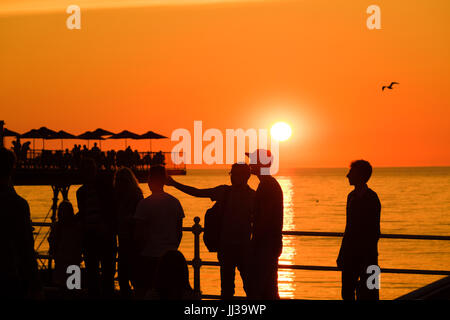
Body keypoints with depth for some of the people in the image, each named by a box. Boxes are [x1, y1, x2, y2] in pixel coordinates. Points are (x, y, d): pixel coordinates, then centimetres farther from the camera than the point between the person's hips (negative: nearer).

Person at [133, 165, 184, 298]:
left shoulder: (145, 204, -10)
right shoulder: (175, 202, 5)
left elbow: (139, 233, -10)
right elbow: (179, 231, 11)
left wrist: (138, 252, 3)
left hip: (149, 257, -5)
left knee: (143, 291, 2)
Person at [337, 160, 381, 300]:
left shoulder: (371, 198, -10)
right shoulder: (352, 196, 12)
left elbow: (374, 232, -12)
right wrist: (342, 255, 14)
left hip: (366, 254, -7)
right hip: (351, 254, 7)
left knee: (367, 294, -3)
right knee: (347, 292, 8)